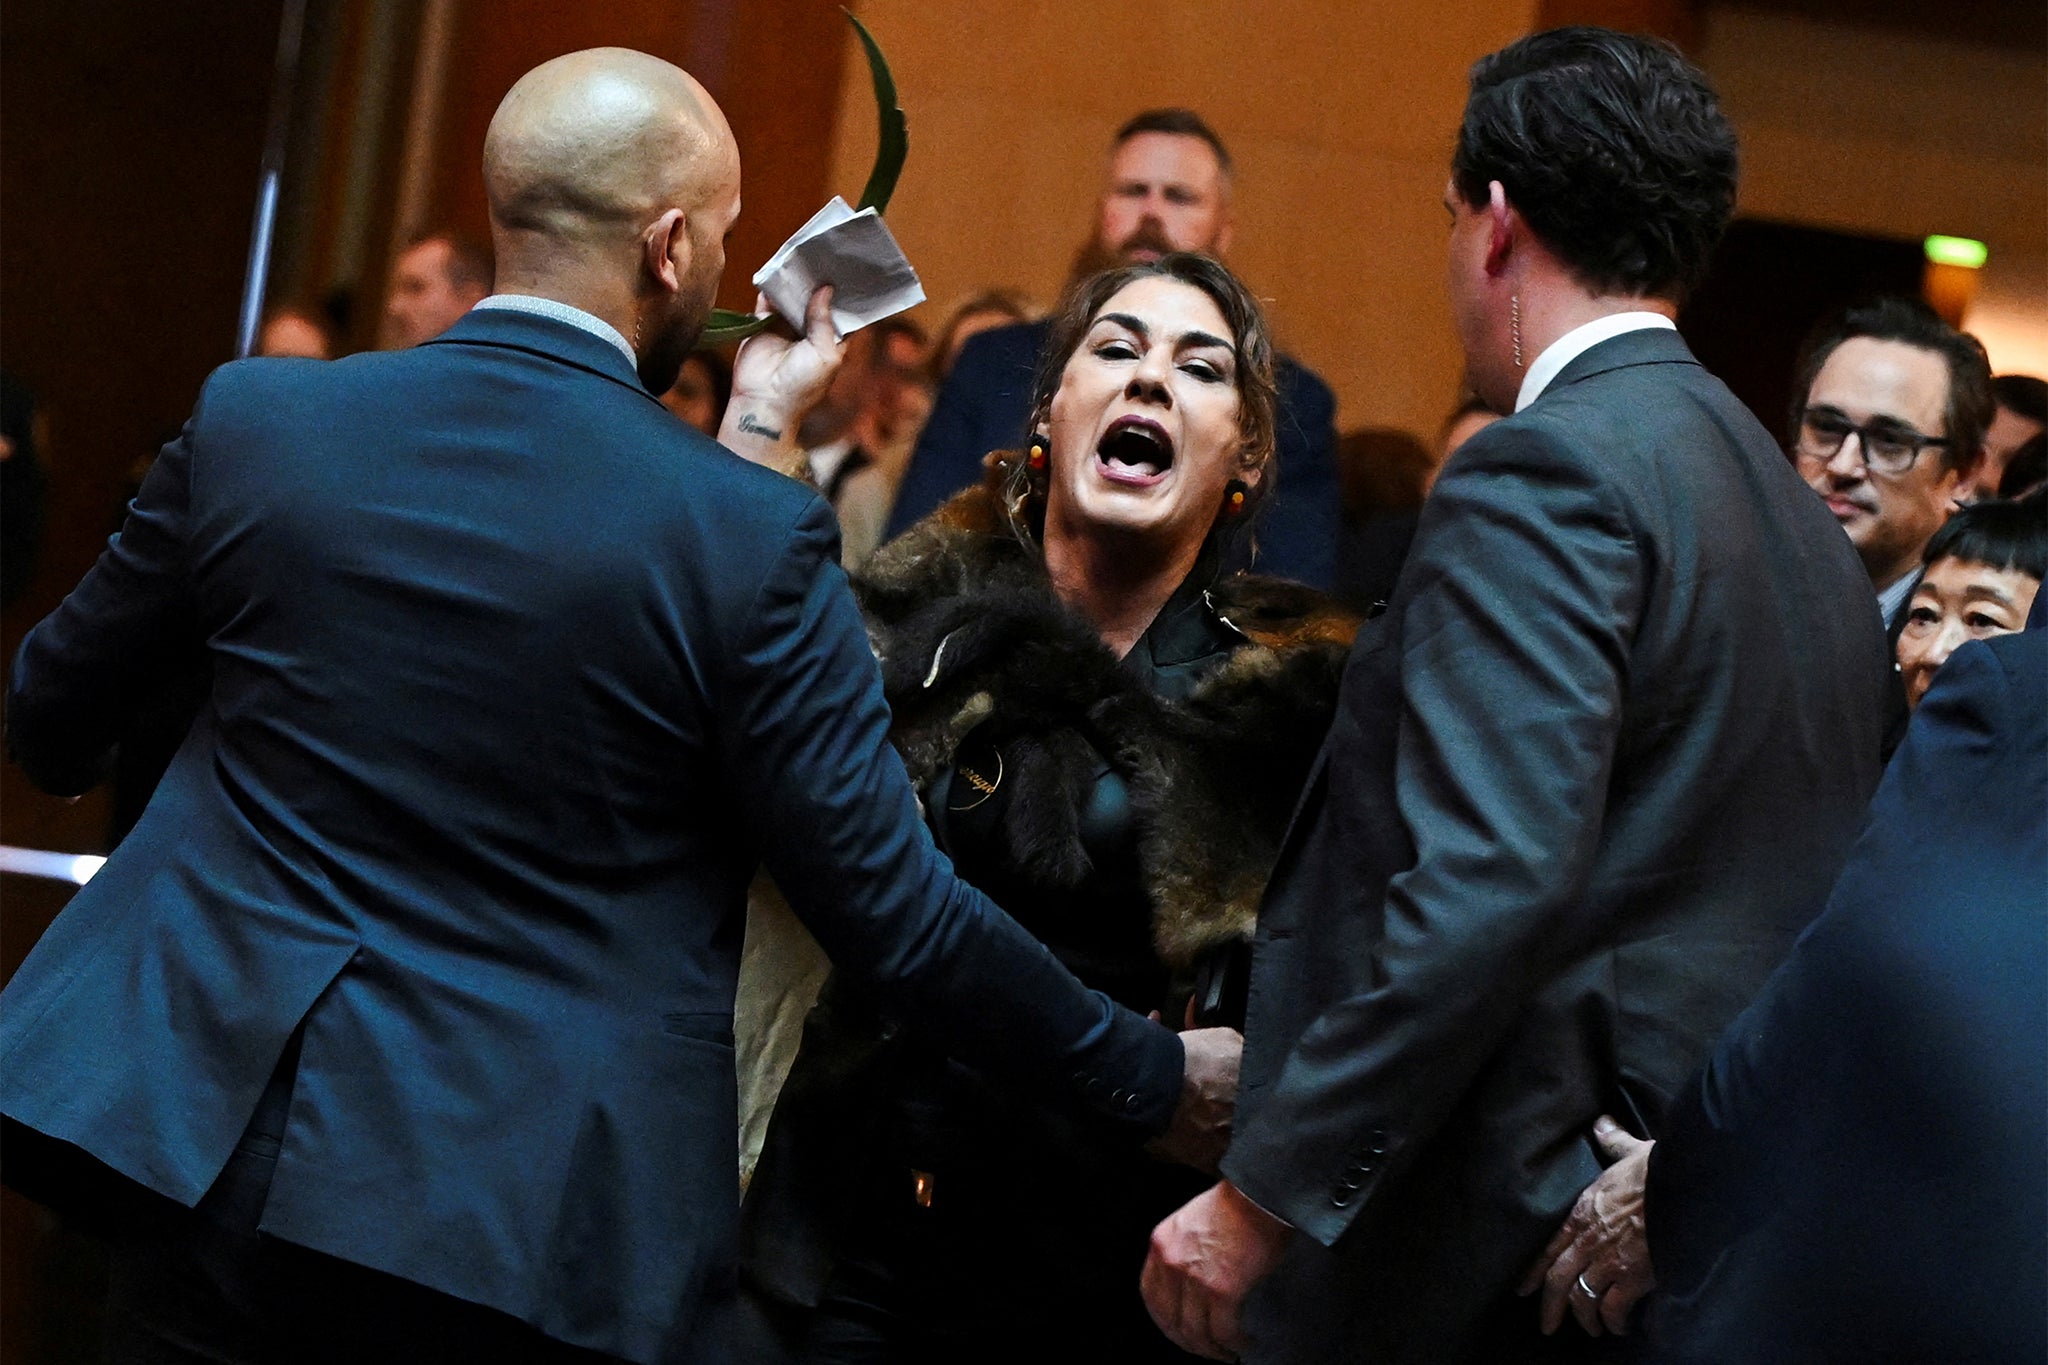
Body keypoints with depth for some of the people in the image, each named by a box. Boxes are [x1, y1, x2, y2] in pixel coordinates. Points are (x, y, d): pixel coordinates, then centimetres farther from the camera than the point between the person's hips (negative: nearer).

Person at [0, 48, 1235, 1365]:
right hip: (534, 1209, -3)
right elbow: (893, 911, -9)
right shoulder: (754, 534, -12)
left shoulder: (253, 417, -3)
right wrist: (1155, 1079, 4)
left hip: (218, 1148, 3)